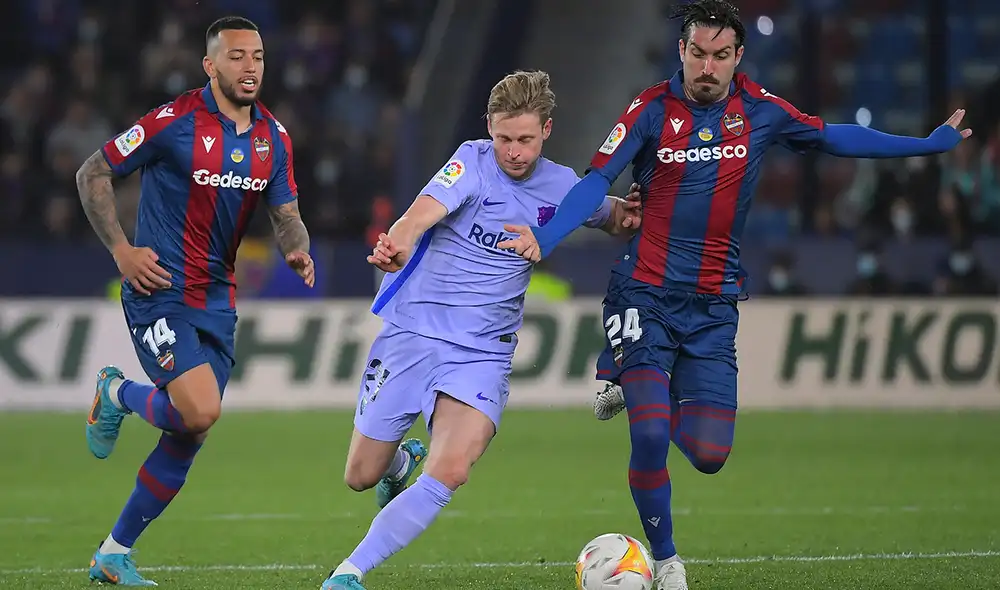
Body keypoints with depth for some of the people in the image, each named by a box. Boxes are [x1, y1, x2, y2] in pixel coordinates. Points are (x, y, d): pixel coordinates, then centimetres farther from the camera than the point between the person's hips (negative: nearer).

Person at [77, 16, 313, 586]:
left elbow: (286, 214, 8)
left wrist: (298, 250, -14)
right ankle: (117, 394, 10)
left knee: (190, 437, 6)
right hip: (161, 291, -7)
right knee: (200, 411, -23)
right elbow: (93, 174, -6)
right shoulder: (174, 122, -13)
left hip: (218, 300, 7)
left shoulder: (274, 137, 5)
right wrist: (121, 249, -13)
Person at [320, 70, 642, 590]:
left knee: (450, 473, -23)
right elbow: (427, 208, -31)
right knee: (361, 477, 8)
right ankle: (402, 460, 46)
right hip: (410, 333, -1)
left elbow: (615, 219, 21)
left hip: (482, 353, 2)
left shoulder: (561, 186, 2)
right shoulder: (474, 162, -12)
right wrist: (399, 241, -54)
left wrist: (627, 215, -5)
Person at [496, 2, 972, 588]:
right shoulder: (653, 110, -7)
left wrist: (930, 144, 15)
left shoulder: (759, 110, 2)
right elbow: (598, 180, -13)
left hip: (714, 307, 3)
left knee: (709, 453, -6)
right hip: (646, 295, -3)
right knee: (651, 437, -17)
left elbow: (834, 137, 14)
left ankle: (645, 389, 26)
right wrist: (545, 237, -29)